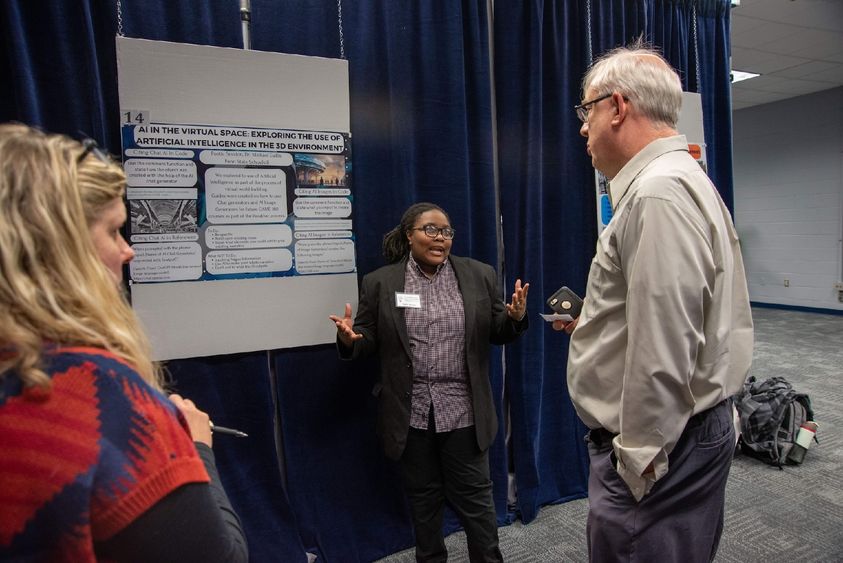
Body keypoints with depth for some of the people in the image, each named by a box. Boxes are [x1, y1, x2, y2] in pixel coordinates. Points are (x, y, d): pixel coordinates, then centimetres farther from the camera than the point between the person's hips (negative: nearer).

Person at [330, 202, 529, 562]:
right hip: (410, 414, 0)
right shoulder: (380, 282, -1)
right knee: (422, 497, 17)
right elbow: (369, 342, 2)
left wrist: (515, 317, -15)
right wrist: (349, 339, -19)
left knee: (474, 495, 11)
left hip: (463, 411, 0)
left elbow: (497, 334, 6)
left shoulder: (479, 275, 2)